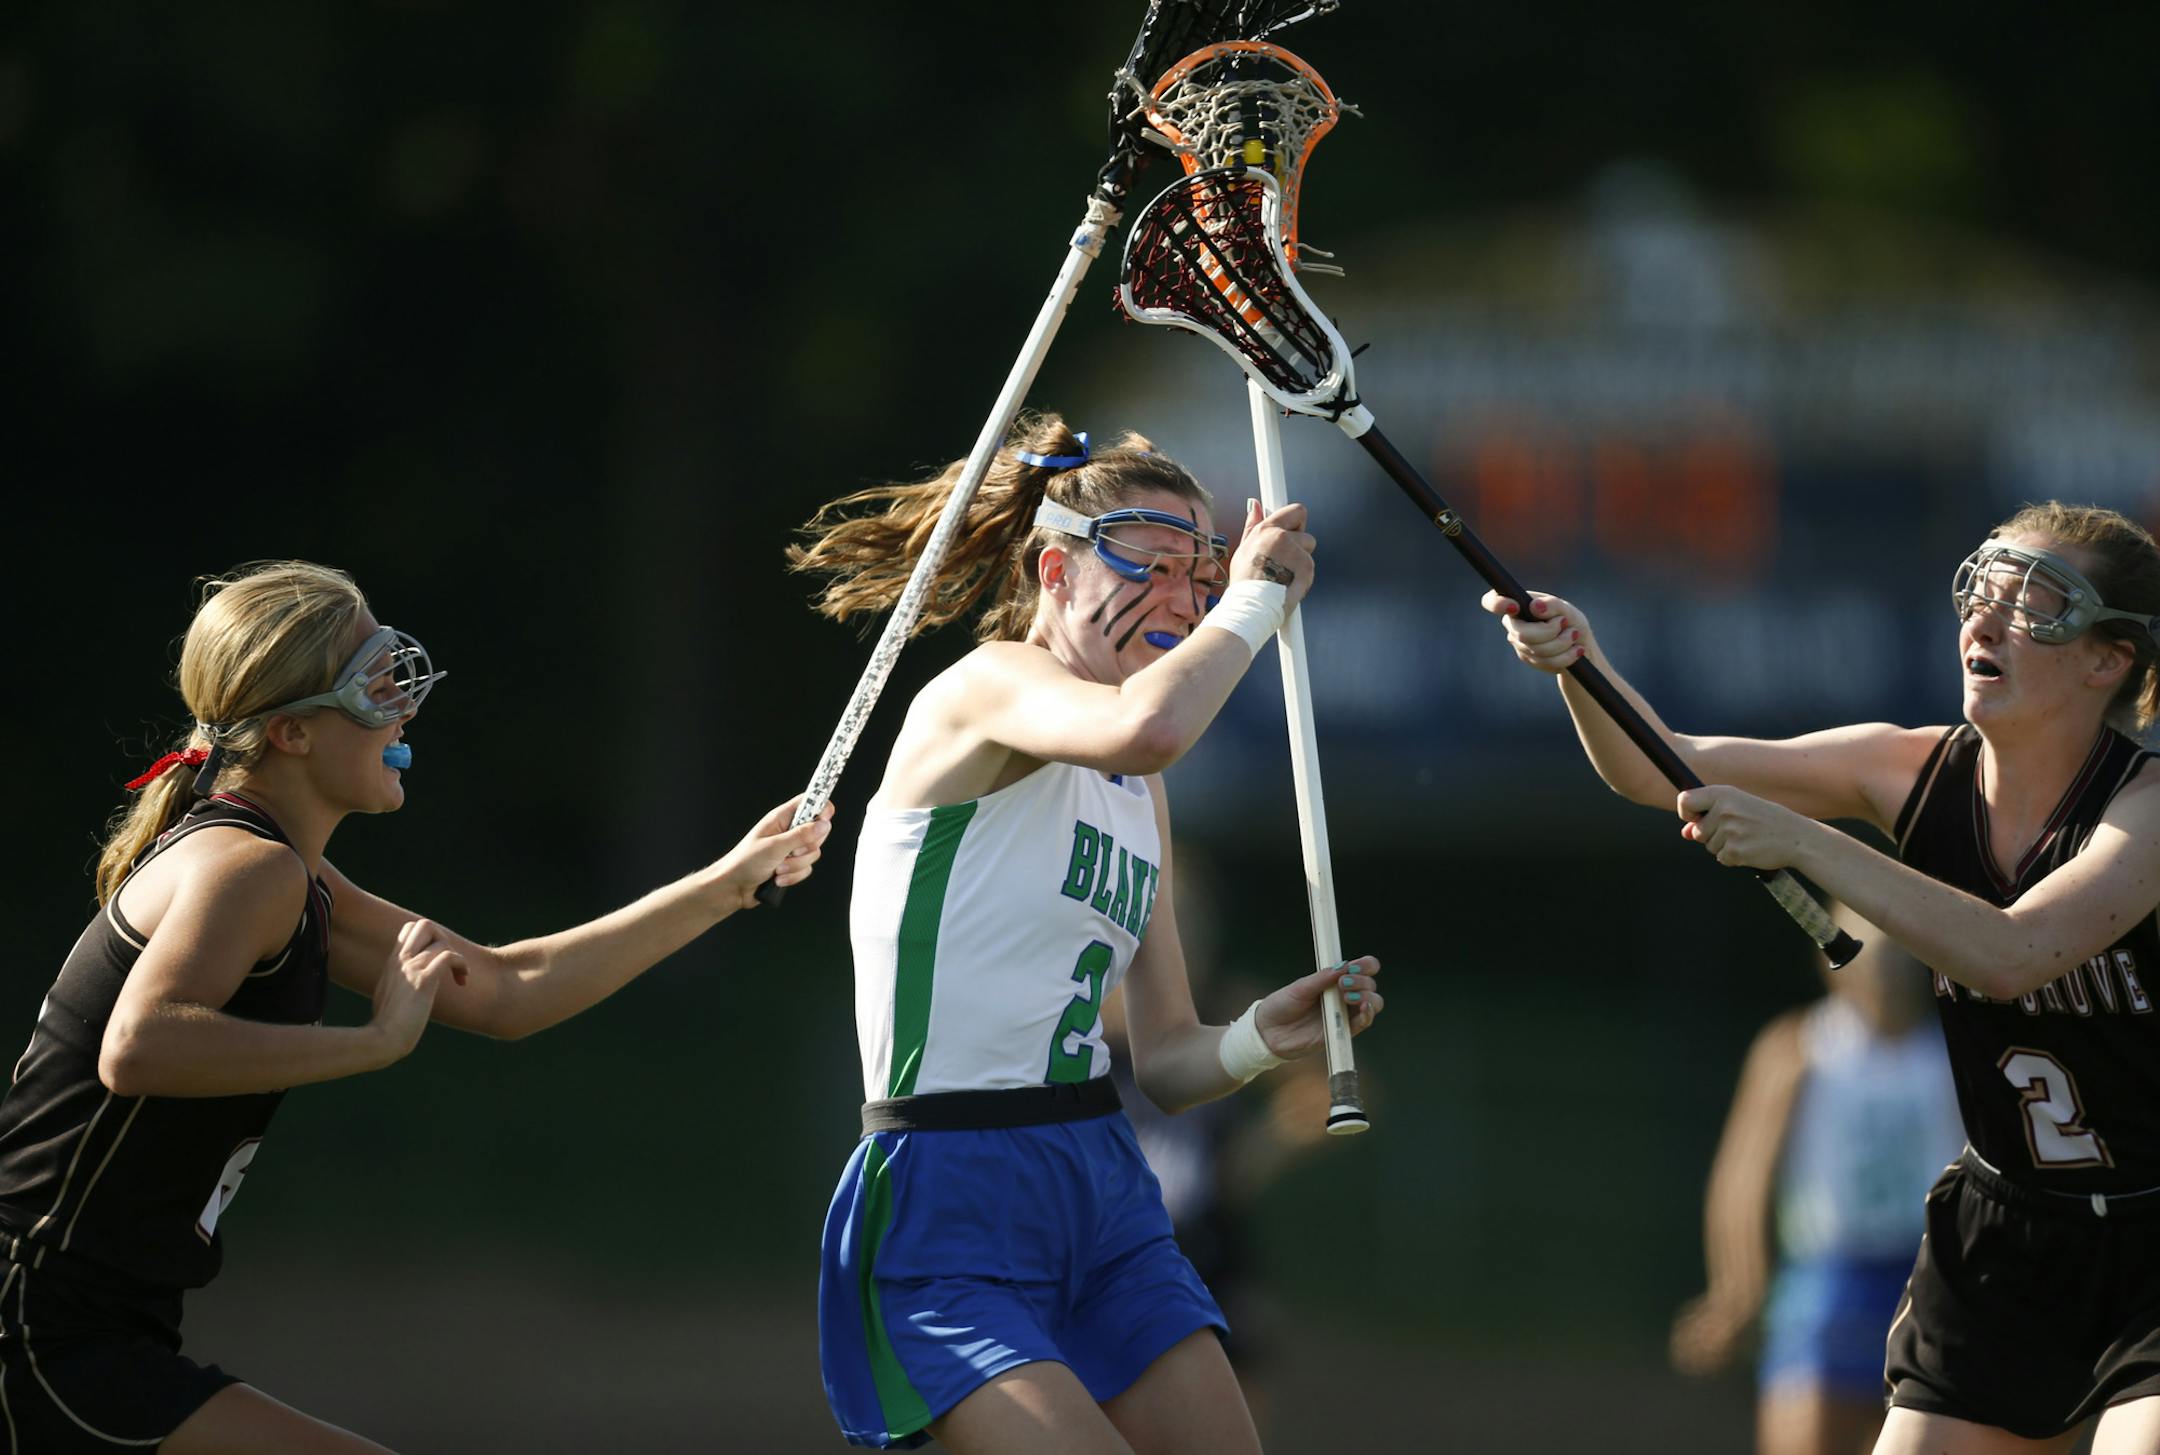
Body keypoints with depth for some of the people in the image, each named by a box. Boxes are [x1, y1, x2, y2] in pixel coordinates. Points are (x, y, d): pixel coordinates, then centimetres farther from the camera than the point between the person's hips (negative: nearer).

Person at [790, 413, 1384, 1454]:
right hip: (948, 1215, -9)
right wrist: (1259, 595, -17)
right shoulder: (992, 687, -8)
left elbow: (1161, 1063, 17)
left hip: (1105, 1192, 9)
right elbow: (1143, 727, -33)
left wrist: (1260, 1038, -4)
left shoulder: (1138, 795, 17)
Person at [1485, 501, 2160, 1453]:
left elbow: (2009, 955, -35)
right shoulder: (1910, 771, -2)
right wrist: (1578, 662, -20)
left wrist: (1801, 843, -35)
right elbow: (1659, 769, 0)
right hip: (2003, 1229, 5)